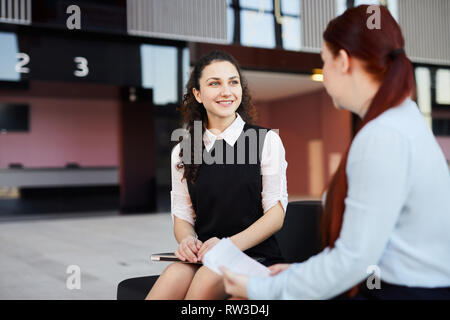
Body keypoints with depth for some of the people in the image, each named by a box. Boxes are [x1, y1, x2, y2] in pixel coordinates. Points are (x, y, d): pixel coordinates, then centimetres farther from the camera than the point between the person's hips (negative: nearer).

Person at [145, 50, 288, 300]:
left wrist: (230, 245, -17)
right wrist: (188, 240, -11)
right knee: (171, 279, -30)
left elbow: (277, 213, -2)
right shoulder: (182, 153, 12)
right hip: (204, 256, 2)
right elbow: (182, 216, 14)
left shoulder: (267, 141, 4)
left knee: (209, 277, -34)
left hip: (255, 254, -2)